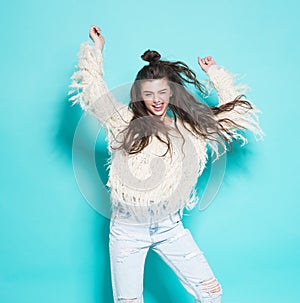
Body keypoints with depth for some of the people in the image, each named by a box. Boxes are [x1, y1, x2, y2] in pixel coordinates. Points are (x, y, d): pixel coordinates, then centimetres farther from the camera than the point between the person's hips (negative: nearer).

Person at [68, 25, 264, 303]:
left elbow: (235, 111, 12)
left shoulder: (190, 127, 6)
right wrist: (97, 47, 5)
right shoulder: (125, 123, -2)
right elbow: (92, 89, -6)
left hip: (170, 228, 3)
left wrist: (213, 71, 13)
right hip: (128, 230, -2)